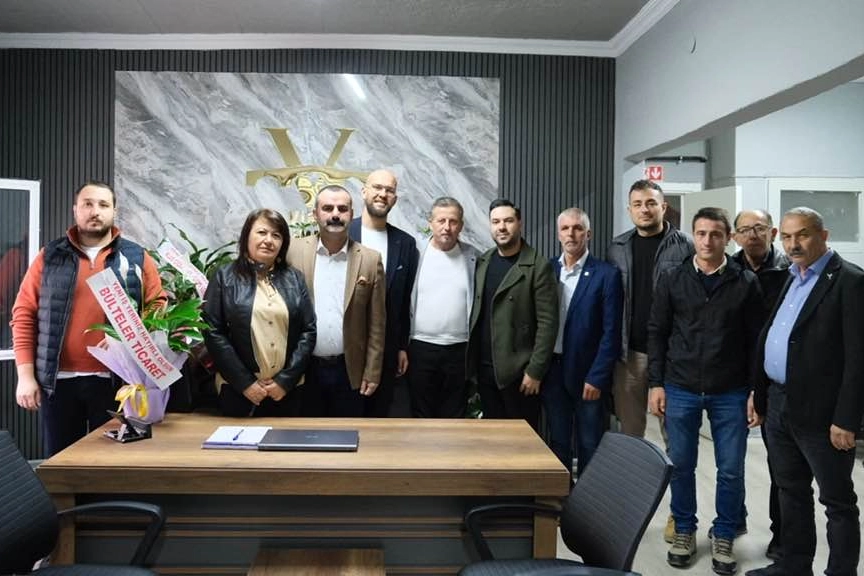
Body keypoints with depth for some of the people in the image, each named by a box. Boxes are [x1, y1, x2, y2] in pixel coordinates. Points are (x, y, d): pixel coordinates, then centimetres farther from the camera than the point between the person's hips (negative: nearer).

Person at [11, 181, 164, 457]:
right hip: (58, 380, 1)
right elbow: (24, 314, 5)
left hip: (116, 381, -1)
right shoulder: (50, 257, 7)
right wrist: (26, 374, -2)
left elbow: (158, 307, 4)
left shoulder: (137, 258, 5)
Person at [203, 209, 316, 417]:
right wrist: (244, 382, -10)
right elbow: (213, 332, -5)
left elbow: (308, 330, 2)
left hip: (287, 389, 2)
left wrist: (286, 379, -7)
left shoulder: (294, 279, 6)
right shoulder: (225, 277, 0)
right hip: (238, 389, -2)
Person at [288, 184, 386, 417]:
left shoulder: (370, 259, -2)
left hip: (349, 370, 0)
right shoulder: (294, 251, -3)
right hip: (303, 369, 0)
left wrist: (372, 372, -1)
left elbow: (376, 324, 0)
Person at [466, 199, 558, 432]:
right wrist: (471, 361, 7)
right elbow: (476, 312, 11)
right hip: (484, 369, 5)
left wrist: (535, 371, -14)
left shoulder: (538, 266, -8)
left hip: (518, 371, -5)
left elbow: (547, 323, -11)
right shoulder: (482, 262, 9)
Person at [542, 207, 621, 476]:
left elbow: (611, 332, -9)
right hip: (552, 372, 4)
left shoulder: (607, 274, -6)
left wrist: (596, 377, -13)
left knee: (589, 446, 7)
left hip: (587, 374, -3)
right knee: (558, 443, 14)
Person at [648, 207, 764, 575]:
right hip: (680, 389, 1)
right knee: (681, 465, 10)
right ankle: (684, 531, 29)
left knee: (731, 469, 6)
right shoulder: (672, 280, 1)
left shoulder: (746, 283, 0)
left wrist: (756, 392, -4)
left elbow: (755, 341, 0)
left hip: (730, 393, 0)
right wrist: (656, 384, -2)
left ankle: (723, 537, 26)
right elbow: (656, 333, 3)